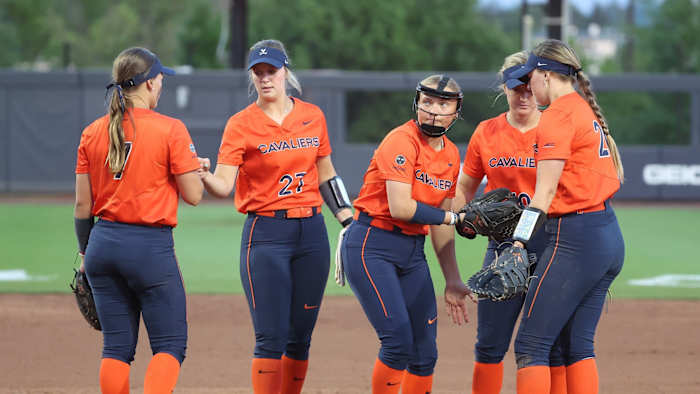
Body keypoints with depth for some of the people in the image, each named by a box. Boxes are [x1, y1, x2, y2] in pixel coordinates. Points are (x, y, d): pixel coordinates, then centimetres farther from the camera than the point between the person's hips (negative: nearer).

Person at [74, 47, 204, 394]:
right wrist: (200, 172, 13)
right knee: (170, 344, 1)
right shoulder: (170, 130, -9)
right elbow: (193, 195, -8)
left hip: (103, 246, 5)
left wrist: (85, 252, 18)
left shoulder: (93, 132, 5)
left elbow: (82, 204, 7)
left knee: (117, 346, 11)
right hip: (151, 246, -5)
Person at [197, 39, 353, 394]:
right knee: (271, 337, -10)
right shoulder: (241, 125, -3)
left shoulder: (313, 116, 8)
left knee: (300, 337, 6)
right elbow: (223, 186, -13)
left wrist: (348, 221, 13)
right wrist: (203, 175, -34)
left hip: (312, 232, 4)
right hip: (266, 234, -4)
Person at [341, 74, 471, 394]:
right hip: (371, 247, -8)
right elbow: (400, 208, -22)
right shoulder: (402, 141, -13)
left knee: (425, 352, 4)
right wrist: (455, 217, -13)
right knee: (398, 341, -16)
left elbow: (441, 226, 16)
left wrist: (453, 281, 14)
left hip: (413, 253, 8)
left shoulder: (451, 155, 11)